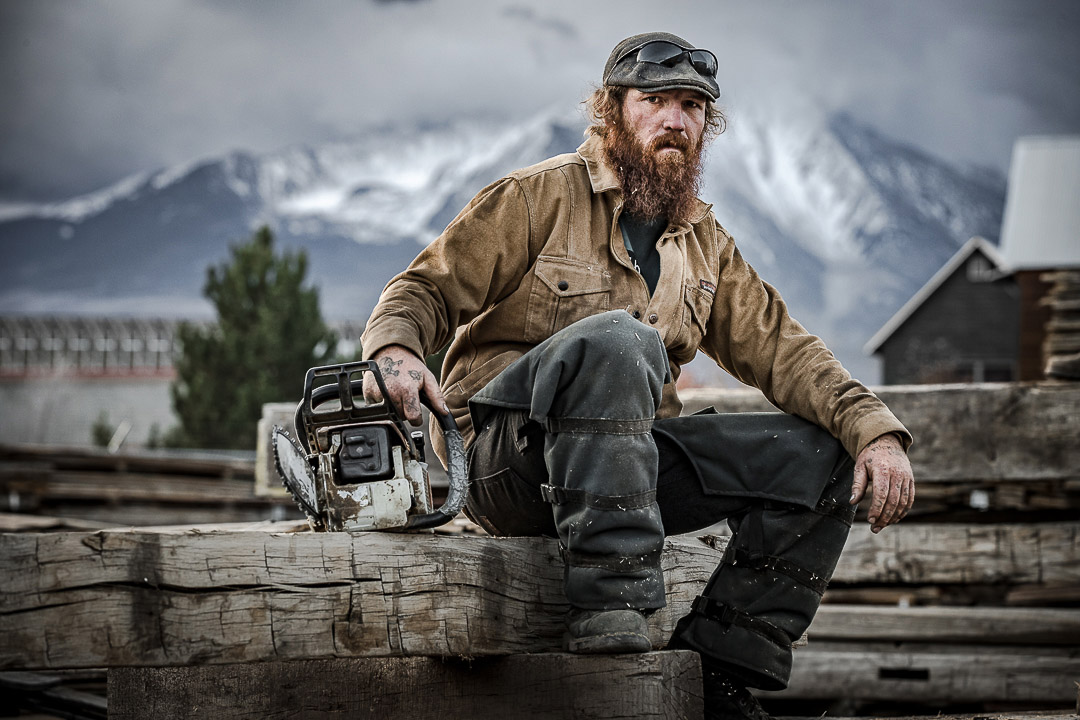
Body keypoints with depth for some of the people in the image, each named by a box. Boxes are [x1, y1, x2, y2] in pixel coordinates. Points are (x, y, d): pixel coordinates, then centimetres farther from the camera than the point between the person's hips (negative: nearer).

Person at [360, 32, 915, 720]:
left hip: (628, 459, 6)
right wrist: (396, 348, -26)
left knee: (819, 460, -7)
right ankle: (611, 603, -39)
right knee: (616, 337, -35)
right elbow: (426, 290, -3)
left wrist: (874, 429, -7)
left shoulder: (705, 244, 17)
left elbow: (779, 347, 8)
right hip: (507, 454, -6)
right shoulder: (538, 197, 1)